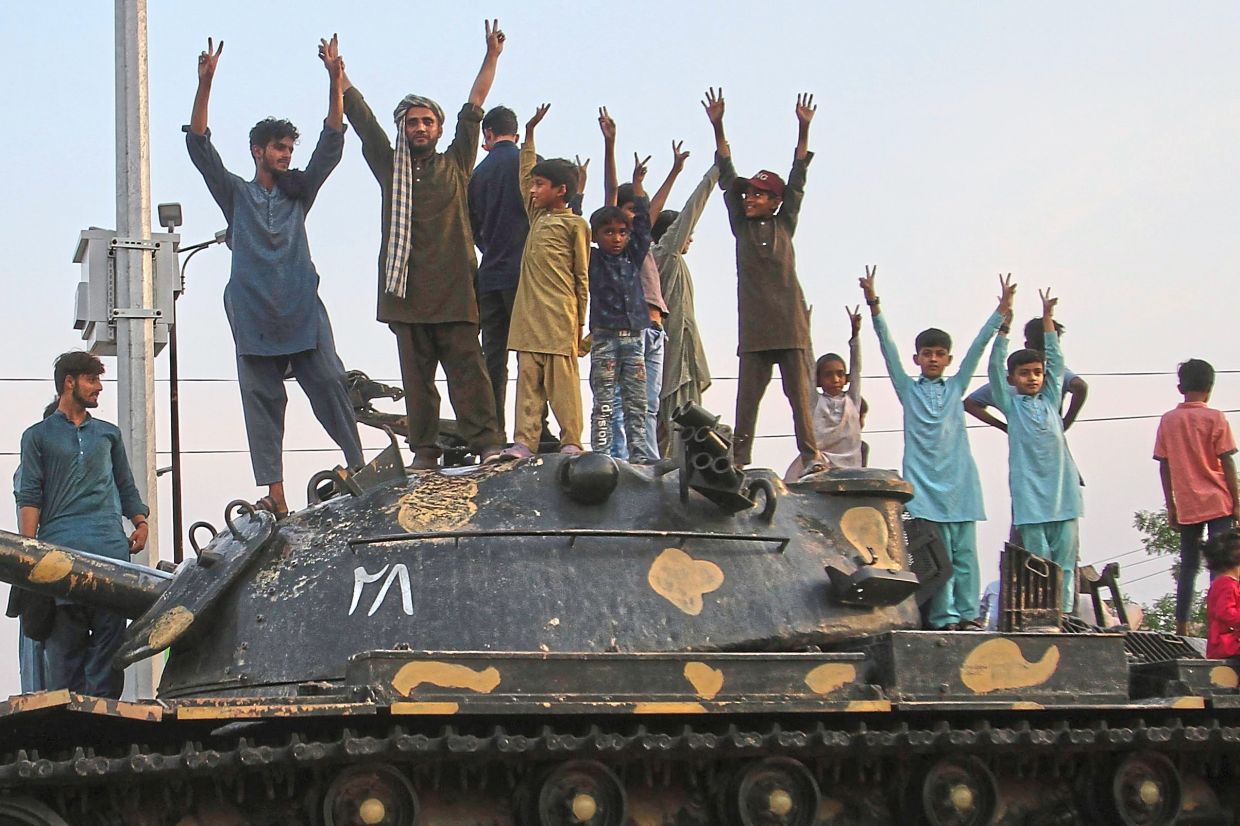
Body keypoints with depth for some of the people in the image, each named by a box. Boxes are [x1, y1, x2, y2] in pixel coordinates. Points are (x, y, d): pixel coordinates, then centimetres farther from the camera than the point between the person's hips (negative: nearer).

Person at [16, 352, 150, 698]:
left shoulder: (108, 433, 24)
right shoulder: (38, 436, 13)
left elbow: (126, 485, 25)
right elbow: (29, 497, 5)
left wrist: (140, 522, 6)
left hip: (111, 544, 3)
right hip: (60, 547, -3)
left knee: (110, 629, -5)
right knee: (64, 636, -5)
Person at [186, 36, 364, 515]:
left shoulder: (298, 193, 16)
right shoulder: (237, 195, 12)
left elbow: (332, 143, 9)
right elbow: (199, 147, 3)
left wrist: (335, 79, -1)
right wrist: (205, 84, -8)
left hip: (304, 316, 1)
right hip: (254, 321, -1)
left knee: (330, 387, -6)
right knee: (262, 404, -2)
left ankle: (357, 466, -2)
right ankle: (274, 493, -3)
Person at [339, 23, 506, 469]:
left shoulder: (455, 165, 14)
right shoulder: (390, 167, 16)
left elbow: (474, 109, 14)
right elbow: (362, 119, 16)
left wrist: (492, 57, 13)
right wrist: (340, 78, 14)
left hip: (453, 288, -2)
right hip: (406, 290, 2)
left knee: (466, 366, -9)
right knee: (416, 374, 3)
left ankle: (486, 441, -13)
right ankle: (425, 449, 6)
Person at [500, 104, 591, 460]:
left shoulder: (575, 224, 0)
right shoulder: (538, 217, 18)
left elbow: (582, 277, 0)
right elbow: (525, 177, 30)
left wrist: (579, 324, -3)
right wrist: (530, 134, 27)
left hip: (559, 318, -6)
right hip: (529, 317, 6)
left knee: (562, 380, -4)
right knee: (528, 379, 2)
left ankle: (571, 442, -1)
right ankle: (525, 442, -1)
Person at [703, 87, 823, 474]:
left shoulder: (784, 225, 11)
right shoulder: (741, 225, 13)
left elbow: (797, 181, 7)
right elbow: (727, 178, 10)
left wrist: (803, 130, 2)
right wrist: (718, 128, 5)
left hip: (789, 322, -1)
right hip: (753, 325, 1)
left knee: (799, 391, -3)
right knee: (747, 394, -2)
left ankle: (811, 455, -6)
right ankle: (739, 460, -4)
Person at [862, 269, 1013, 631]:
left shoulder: (956, 387, 15)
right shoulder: (908, 389, 11)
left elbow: (978, 346, 11)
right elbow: (888, 346, 2)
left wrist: (1001, 310, 5)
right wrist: (874, 306, -7)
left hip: (959, 481, 2)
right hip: (924, 481, -2)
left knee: (965, 553, 1)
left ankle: (967, 614, 3)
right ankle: (943, 617, -5)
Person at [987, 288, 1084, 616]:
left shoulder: (1050, 400, 17)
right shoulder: (1011, 404, 8)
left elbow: (1056, 360, 15)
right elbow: (995, 366, 0)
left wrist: (1048, 318, 11)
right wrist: (1004, 324, -5)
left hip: (1063, 489, 4)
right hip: (1030, 492, -4)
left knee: (1065, 560, 2)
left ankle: (1064, 614, 4)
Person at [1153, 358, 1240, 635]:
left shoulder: (1168, 420, 4)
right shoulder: (1215, 418, -5)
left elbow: (1164, 466, 5)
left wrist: (1171, 506, 12)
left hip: (1186, 506, 3)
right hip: (1218, 503, -3)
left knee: (1188, 566, 9)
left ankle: (1181, 628, 6)